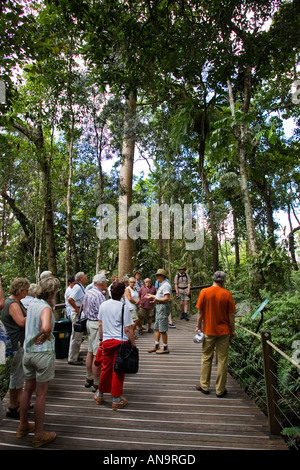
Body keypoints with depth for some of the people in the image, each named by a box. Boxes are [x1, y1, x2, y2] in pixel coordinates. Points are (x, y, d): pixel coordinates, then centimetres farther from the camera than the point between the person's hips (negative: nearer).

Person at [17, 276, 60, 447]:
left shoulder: (33, 303, 5)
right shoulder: (45, 307, -20)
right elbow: (46, 326, -38)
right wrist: (46, 334, -18)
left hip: (28, 351, 8)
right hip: (43, 352, -8)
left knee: (28, 390, 22)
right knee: (41, 394, 5)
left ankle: (23, 426, 39)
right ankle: (39, 435, 19)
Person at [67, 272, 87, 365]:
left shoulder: (81, 287, 12)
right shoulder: (77, 287, -18)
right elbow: (70, 299, -30)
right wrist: (77, 309, -22)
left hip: (80, 314, 10)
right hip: (77, 314, -10)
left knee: (76, 336, 19)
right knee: (76, 336, -3)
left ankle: (75, 356, 31)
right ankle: (72, 359, 7)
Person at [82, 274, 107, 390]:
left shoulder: (87, 292, 9)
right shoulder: (99, 295, -20)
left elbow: (84, 306, 19)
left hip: (89, 322, 10)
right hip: (97, 325, -10)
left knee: (90, 352, 17)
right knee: (98, 355, -2)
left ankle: (89, 379, 29)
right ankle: (97, 383, 7)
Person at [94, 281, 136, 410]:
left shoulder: (103, 305, 0)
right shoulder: (124, 307, -16)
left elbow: (100, 325, 9)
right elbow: (128, 329, -14)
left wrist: (101, 339, 20)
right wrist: (133, 344, -3)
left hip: (107, 341, 4)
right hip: (121, 341, -4)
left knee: (105, 368, 18)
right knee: (118, 370, 7)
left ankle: (100, 395, 34)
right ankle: (116, 400, 19)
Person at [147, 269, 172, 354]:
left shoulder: (166, 285, -16)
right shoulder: (161, 285, 17)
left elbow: (166, 298, -23)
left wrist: (157, 300, -38)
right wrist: (152, 296, 31)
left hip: (163, 307, -11)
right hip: (159, 306, 11)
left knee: (162, 329, -3)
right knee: (156, 328, 15)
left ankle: (165, 348, 8)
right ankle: (156, 346, 24)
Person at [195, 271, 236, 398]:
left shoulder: (204, 292, -7)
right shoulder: (227, 294, -9)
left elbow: (200, 312, -4)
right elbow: (231, 315, -4)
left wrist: (198, 327, 8)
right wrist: (233, 330, 8)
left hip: (208, 331, 1)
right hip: (224, 331, 0)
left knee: (206, 358, 14)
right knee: (222, 360, 10)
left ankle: (204, 386, 24)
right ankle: (220, 390, 20)